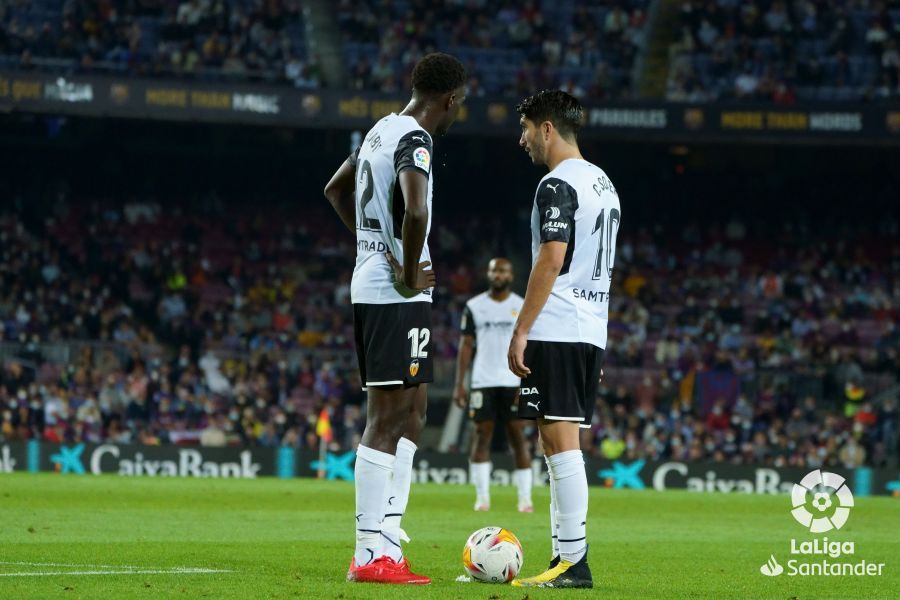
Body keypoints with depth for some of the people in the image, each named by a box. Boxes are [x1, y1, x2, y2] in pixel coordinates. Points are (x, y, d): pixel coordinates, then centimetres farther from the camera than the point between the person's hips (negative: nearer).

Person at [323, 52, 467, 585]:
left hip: (369, 287, 10)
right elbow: (416, 210, -34)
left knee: (411, 416, 15)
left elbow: (336, 190, 30)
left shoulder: (381, 130, 15)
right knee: (387, 419, -8)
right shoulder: (414, 142, -15)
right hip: (398, 297, -10)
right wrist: (410, 274, -20)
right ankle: (370, 555, -7)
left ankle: (387, 537, 13)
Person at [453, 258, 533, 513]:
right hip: (483, 383, 1)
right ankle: (482, 497, 1)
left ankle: (525, 498, -1)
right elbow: (466, 345, 7)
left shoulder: (523, 308, 5)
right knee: (482, 435, -2)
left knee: (517, 437, -3)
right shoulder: (474, 307, 7)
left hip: (513, 383, -1)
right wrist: (459, 384, 1)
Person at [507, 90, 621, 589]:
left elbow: (551, 262, -18)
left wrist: (520, 332, -17)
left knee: (560, 441, -10)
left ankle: (575, 561, -13)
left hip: (557, 332, -10)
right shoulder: (603, 183, 19)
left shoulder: (558, 185, -11)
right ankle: (563, 556, 12)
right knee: (561, 443, 12)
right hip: (592, 332, 10)